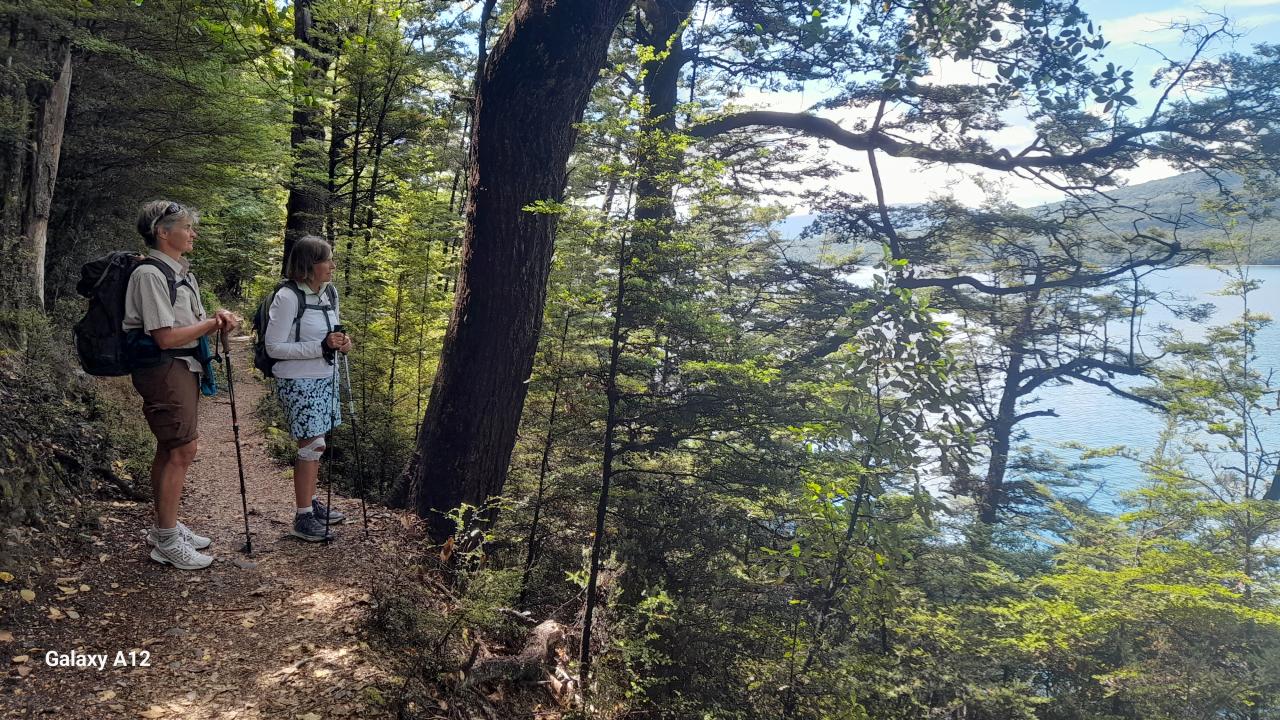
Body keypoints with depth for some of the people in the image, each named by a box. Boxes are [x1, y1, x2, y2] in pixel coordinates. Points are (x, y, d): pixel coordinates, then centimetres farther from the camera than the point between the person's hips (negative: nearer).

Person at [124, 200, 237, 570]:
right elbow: (166, 337, -19)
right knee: (182, 450, -9)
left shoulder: (182, 273, 15)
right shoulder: (150, 274, -15)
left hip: (185, 368, 10)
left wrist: (218, 319, -1)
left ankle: (164, 527, 26)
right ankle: (167, 541, -1)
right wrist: (212, 323, -10)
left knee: (170, 449, 15)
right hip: (164, 370, -10)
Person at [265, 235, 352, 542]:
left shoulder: (330, 292, 6)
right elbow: (274, 347, -17)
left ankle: (310, 502, 29)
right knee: (313, 445, -7)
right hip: (297, 382, -7)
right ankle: (302, 518, 5)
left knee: (314, 445, 15)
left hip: (325, 378, 7)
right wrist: (321, 346, -22)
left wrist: (341, 342, -3)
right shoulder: (287, 297, -18)